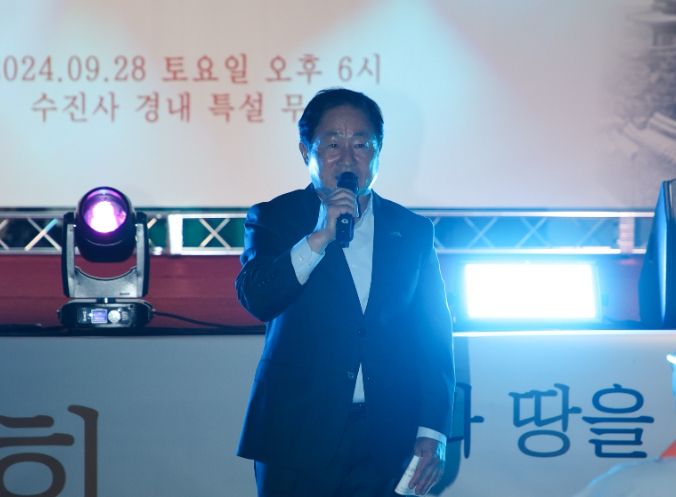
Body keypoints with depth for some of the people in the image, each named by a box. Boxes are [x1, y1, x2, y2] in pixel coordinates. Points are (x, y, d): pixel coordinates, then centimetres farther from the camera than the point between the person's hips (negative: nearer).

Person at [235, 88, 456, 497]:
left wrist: (433, 433, 1)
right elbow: (256, 299, -12)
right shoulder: (274, 219, 4)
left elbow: (435, 339, 8)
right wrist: (319, 237, -19)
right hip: (297, 439, -2)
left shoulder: (413, 232, 9)